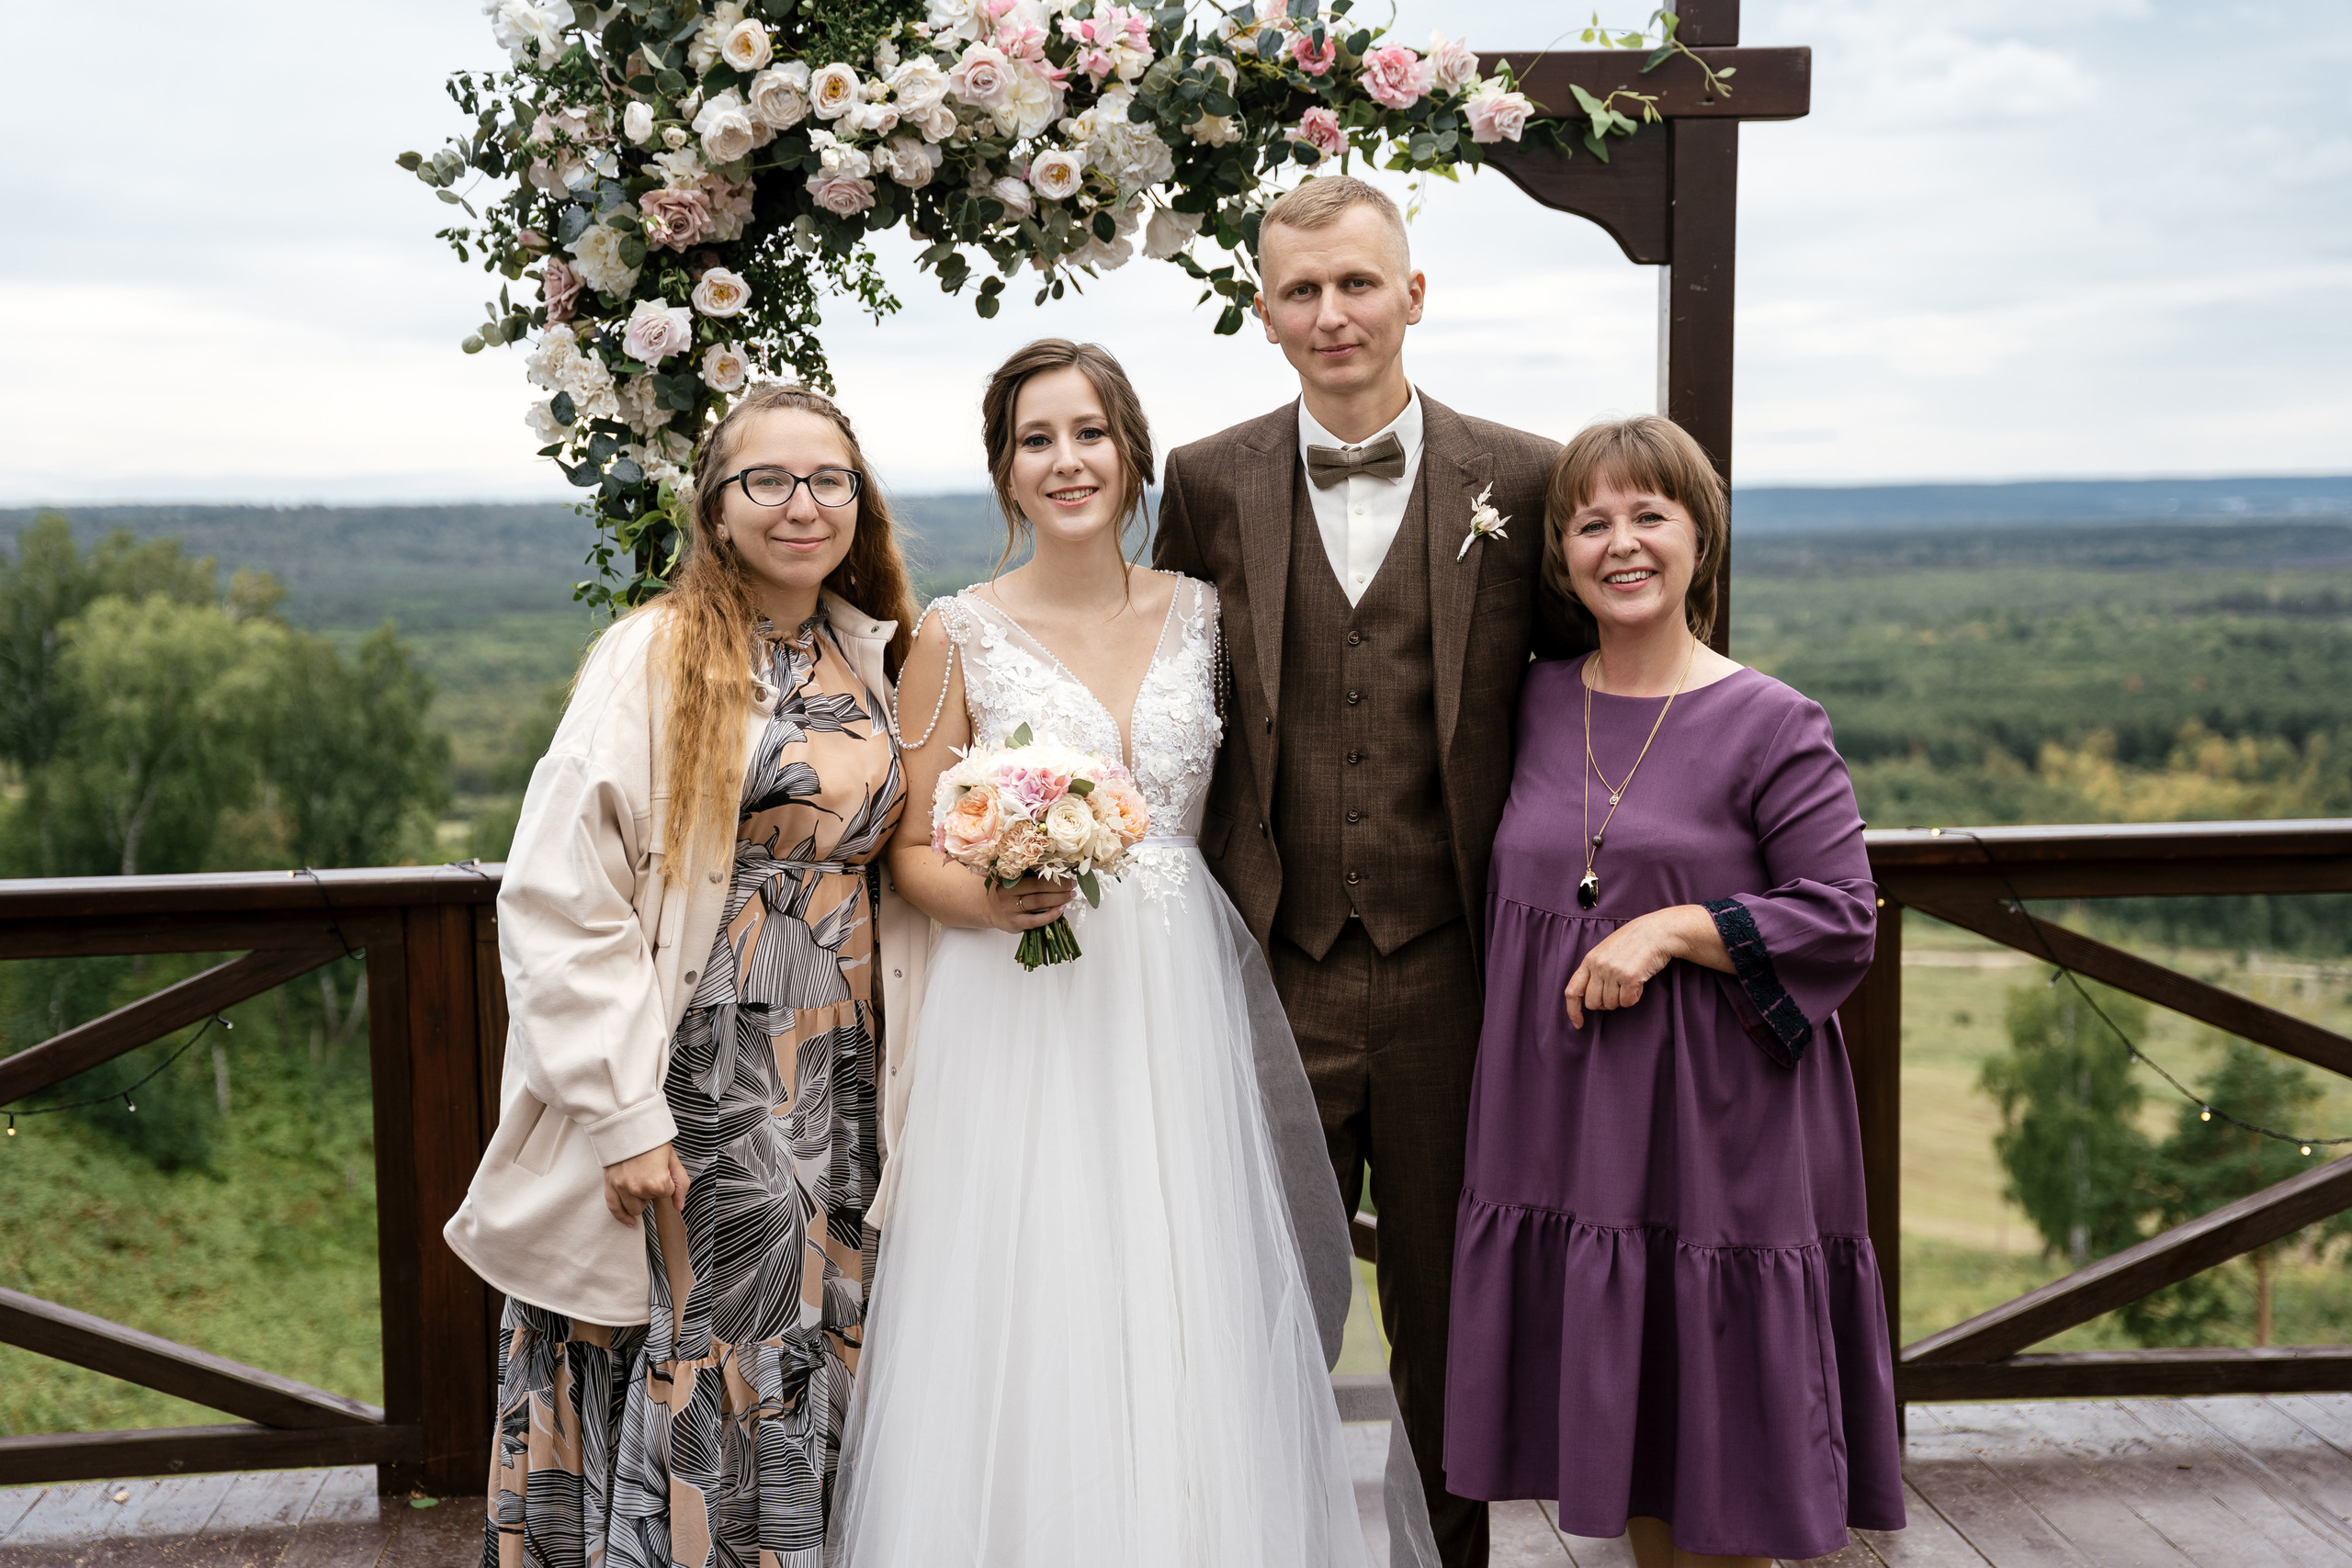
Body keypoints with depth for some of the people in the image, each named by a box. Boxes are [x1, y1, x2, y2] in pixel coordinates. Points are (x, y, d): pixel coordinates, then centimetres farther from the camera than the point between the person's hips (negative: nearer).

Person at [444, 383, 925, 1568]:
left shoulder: (868, 655, 10)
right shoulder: (657, 656, -10)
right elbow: (559, 899, -15)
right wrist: (624, 1114, -18)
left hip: (837, 1077, 6)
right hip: (692, 1077, -6)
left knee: (808, 1356, 11)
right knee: (687, 1359, 1)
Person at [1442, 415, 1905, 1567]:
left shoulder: (1769, 725, -7)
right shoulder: (1537, 703, 7)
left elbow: (1841, 920, -11)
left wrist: (1674, 929, -18)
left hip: (1716, 1125, -4)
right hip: (1569, 1117, 5)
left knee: (1719, 1449, 5)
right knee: (1619, 1426, 15)